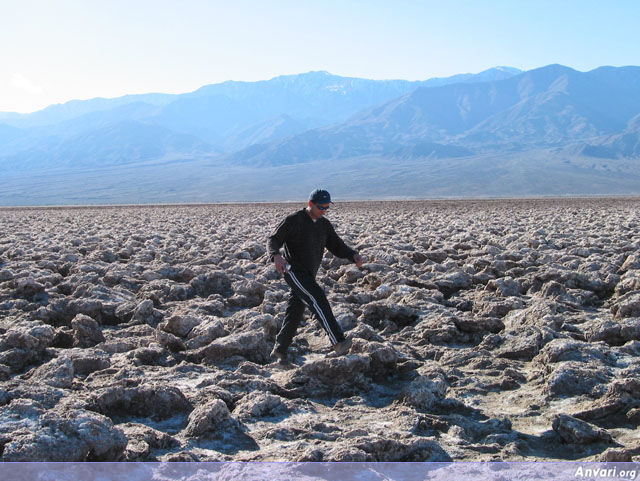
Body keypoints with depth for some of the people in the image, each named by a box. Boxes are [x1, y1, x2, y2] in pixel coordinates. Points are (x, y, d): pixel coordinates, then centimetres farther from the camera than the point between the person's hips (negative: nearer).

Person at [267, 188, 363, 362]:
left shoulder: (324, 225, 10)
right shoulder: (293, 220, -12)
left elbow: (337, 246, 7)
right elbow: (273, 240, -16)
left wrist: (354, 255, -13)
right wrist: (276, 256, -39)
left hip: (308, 276, 8)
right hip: (294, 272, -8)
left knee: (295, 313, 12)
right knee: (318, 299, -25)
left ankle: (280, 349, 26)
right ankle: (338, 342, -33)